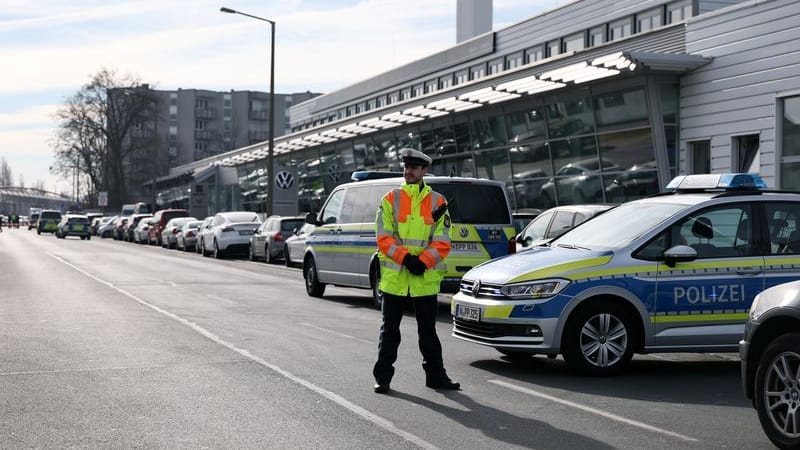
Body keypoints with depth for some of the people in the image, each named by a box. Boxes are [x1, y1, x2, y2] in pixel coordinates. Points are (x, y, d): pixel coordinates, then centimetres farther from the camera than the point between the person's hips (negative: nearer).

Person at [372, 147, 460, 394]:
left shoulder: (437, 202, 3)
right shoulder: (390, 199, 2)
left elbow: (442, 242, 0)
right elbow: (384, 237, -4)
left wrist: (423, 261, -14)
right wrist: (405, 257, -16)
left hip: (426, 277, 0)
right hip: (394, 277, 0)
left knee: (428, 331, 11)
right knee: (389, 330, 6)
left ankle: (435, 375, 21)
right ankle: (382, 377, 14)